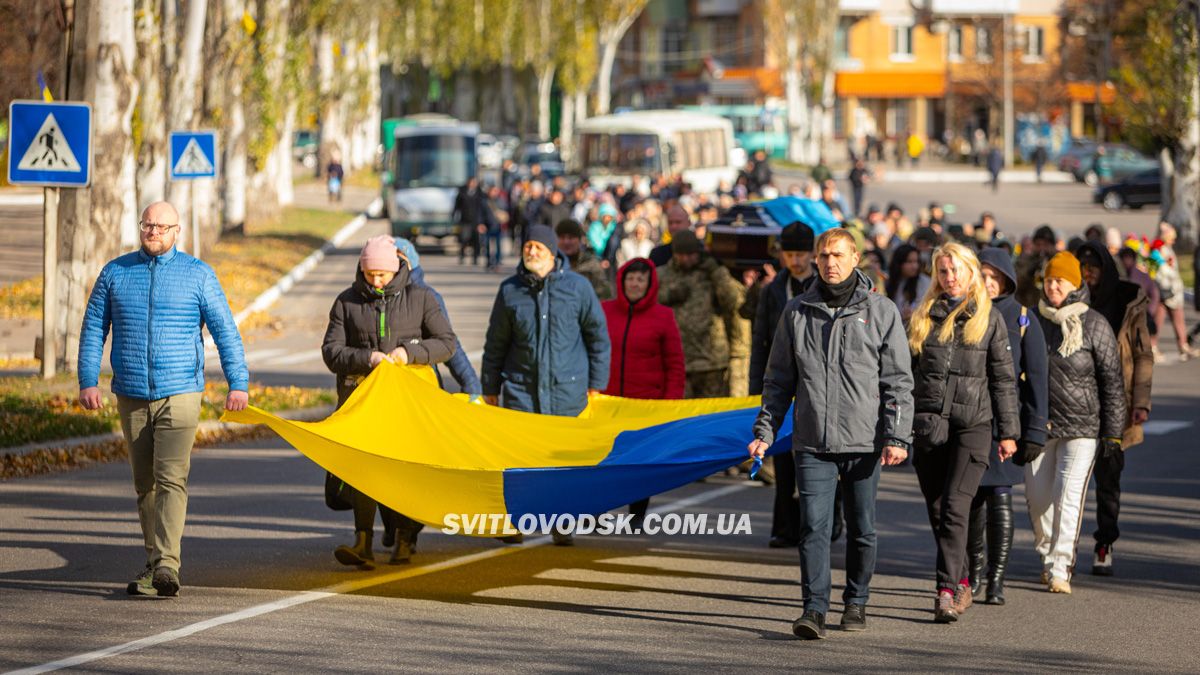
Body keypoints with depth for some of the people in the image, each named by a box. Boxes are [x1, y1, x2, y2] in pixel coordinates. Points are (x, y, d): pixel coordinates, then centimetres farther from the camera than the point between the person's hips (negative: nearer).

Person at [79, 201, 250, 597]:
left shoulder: (197, 275, 2)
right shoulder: (115, 273, 8)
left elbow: (225, 330, 2)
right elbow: (93, 328, 8)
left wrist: (238, 384, -5)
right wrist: (88, 381, -1)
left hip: (180, 394, -3)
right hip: (131, 397, 3)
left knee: (171, 479, -15)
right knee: (145, 485, 8)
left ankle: (166, 565, -22)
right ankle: (154, 565, 16)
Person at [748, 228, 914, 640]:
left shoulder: (880, 311, 3)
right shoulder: (797, 312, 9)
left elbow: (898, 381, 1)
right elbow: (778, 379, 13)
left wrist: (897, 437, -8)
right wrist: (765, 432, 4)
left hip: (864, 441, -1)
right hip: (811, 442, 1)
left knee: (862, 528, 8)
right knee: (814, 526, -10)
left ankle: (856, 602, 23)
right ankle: (814, 609, -12)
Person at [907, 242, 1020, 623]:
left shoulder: (989, 319, 5)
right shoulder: (922, 317, 11)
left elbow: (1003, 378, 6)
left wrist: (1008, 432, 2)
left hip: (973, 423, -3)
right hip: (929, 423, 3)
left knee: (954, 508, -15)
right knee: (937, 512, 7)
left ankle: (946, 590, -17)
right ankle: (960, 583, 21)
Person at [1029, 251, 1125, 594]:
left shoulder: (1095, 325, -4)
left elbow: (1112, 382, -2)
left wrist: (1112, 433, -6)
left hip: (1081, 425, -4)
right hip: (1038, 423, 4)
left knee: (1069, 496, -10)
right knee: (1038, 496, 7)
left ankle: (1061, 570, -8)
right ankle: (1048, 556, 29)